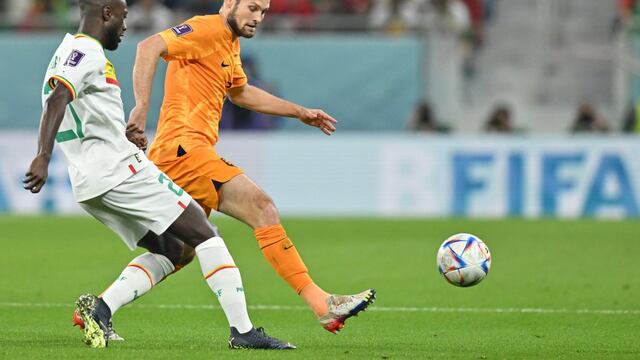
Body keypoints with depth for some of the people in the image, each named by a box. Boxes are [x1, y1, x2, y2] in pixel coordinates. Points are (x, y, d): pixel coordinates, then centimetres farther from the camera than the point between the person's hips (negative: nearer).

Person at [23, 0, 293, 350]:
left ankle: (100, 309, -3)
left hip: (88, 184, 10)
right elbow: (57, 99, -26)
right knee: (204, 234, -3)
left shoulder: (67, 52, 20)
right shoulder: (88, 52, -11)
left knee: (168, 251, 16)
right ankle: (243, 331, -8)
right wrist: (43, 158, -38)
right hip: (119, 167, -10)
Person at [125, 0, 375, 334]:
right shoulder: (207, 30, -9)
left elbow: (240, 92, 39)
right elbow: (149, 47, -22)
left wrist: (300, 112, 39)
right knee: (261, 206, -17)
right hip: (183, 144, -11)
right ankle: (322, 304, -22)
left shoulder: (230, 43, 22)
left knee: (181, 253, 15)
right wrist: (141, 108, -29)